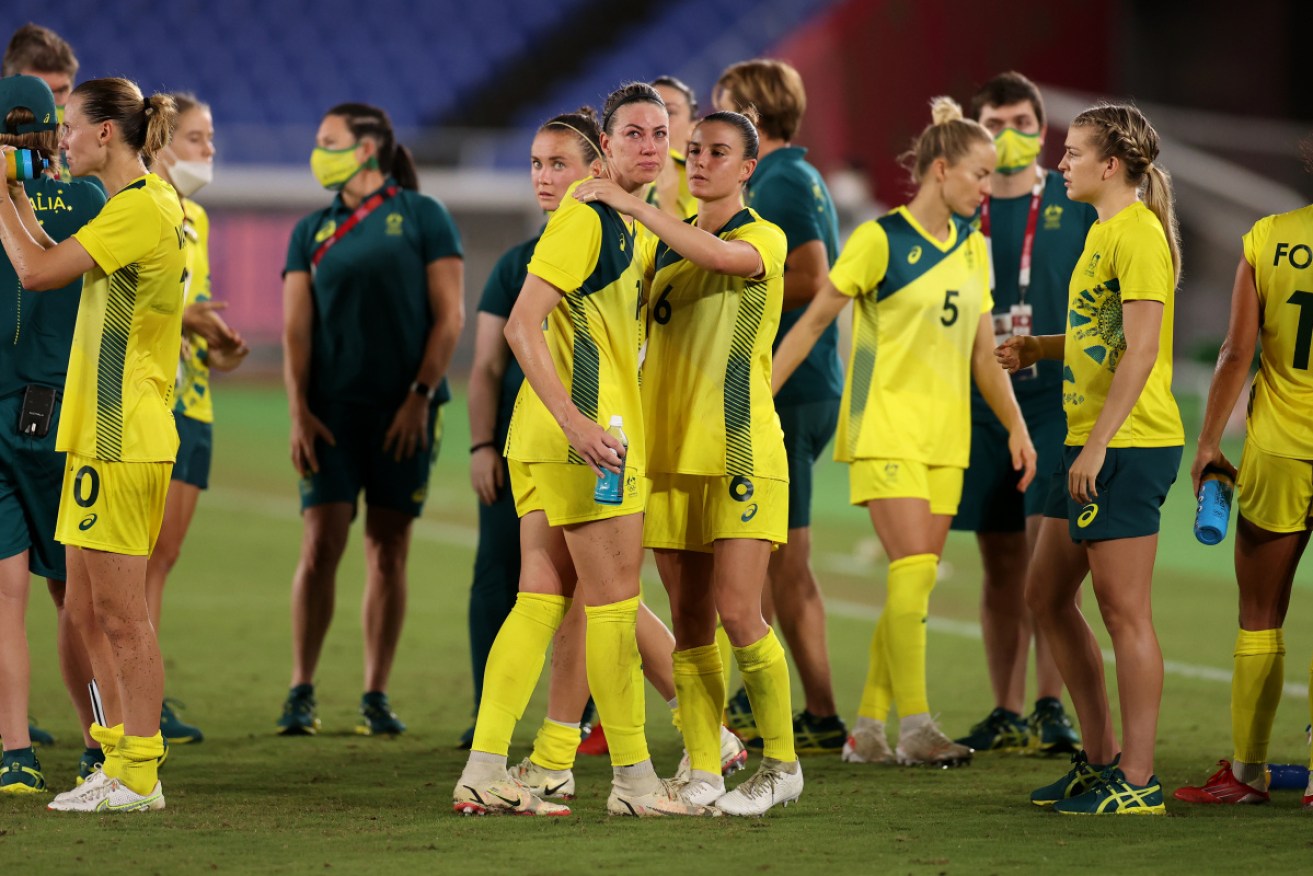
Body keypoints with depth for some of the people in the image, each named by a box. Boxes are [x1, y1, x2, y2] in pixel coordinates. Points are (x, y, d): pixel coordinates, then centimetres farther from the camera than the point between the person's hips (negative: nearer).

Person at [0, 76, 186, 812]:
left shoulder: (142, 208, -15)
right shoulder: (143, 204, 17)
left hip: (122, 440, -10)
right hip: (99, 434, 10)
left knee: (122, 614, -6)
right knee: (89, 610, 13)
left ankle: (139, 777, -1)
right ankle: (119, 764, 19)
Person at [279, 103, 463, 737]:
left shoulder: (422, 217, 2)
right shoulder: (312, 231, 11)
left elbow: (450, 316, -1)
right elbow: (296, 328, 7)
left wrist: (421, 396, -9)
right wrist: (299, 411, -4)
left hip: (403, 406, -2)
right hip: (333, 408, 2)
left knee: (389, 550, 1)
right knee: (321, 546, -7)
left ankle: (376, 697, 7)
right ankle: (301, 692, 0)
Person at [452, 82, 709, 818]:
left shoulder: (635, 226, 17)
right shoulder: (585, 217, -12)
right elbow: (522, 324, -19)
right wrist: (574, 420, -27)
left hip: (575, 430, 9)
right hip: (583, 434, -9)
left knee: (543, 597, 8)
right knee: (613, 599, -3)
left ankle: (486, 771, 8)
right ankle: (633, 778, 3)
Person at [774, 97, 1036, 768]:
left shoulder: (973, 247, 11)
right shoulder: (881, 239, -8)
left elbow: (983, 353, 17)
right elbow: (813, 320, -4)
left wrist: (1015, 426, 10)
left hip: (946, 435, 6)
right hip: (886, 428, -6)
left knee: (914, 584, 4)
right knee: (915, 569, -15)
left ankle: (868, 727, 10)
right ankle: (915, 726, -12)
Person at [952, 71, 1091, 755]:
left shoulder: (1077, 204, 2)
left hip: (1058, 397, -3)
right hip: (980, 401, 3)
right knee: (1000, 562, 7)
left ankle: (1050, 707, -7)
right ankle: (1006, 714, 13)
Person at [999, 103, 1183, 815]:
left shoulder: (1139, 234, -13)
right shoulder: (1102, 233, 17)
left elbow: (1141, 349, -20)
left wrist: (1097, 445, -22)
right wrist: (1037, 349, 14)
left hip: (1130, 443, -10)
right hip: (1090, 443, 10)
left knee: (1123, 609, -6)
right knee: (1047, 597, 13)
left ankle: (1136, 778, -1)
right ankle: (1100, 757, 20)